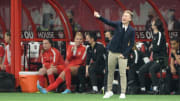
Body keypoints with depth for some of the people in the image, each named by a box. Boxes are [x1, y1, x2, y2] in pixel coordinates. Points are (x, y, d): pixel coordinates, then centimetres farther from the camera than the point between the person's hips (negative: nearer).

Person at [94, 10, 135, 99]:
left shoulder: (132, 30, -5)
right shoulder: (118, 25, -1)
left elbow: (131, 44, -4)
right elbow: (108, 22, -15)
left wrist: (124, 54, -11)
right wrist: (99, 17, -31)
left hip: (122, 54, -2)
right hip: (113, 52, 2)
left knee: (122, 74, -4)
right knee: (110, 72, 9)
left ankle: (123, 93, 3)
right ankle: (109, 91, 20)